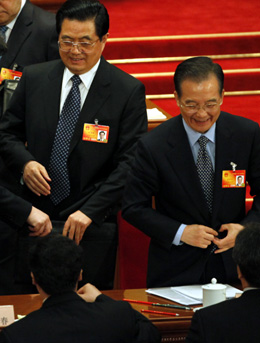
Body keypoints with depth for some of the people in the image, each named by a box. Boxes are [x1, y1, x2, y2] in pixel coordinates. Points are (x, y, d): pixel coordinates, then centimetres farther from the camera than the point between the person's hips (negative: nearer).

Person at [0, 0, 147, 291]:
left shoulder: (128, 91, -5)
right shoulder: (33, 79, 5)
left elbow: (129, 162, -9)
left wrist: (90, 211, -18)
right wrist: (25, 162, -10)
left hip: (92, 228, -3)